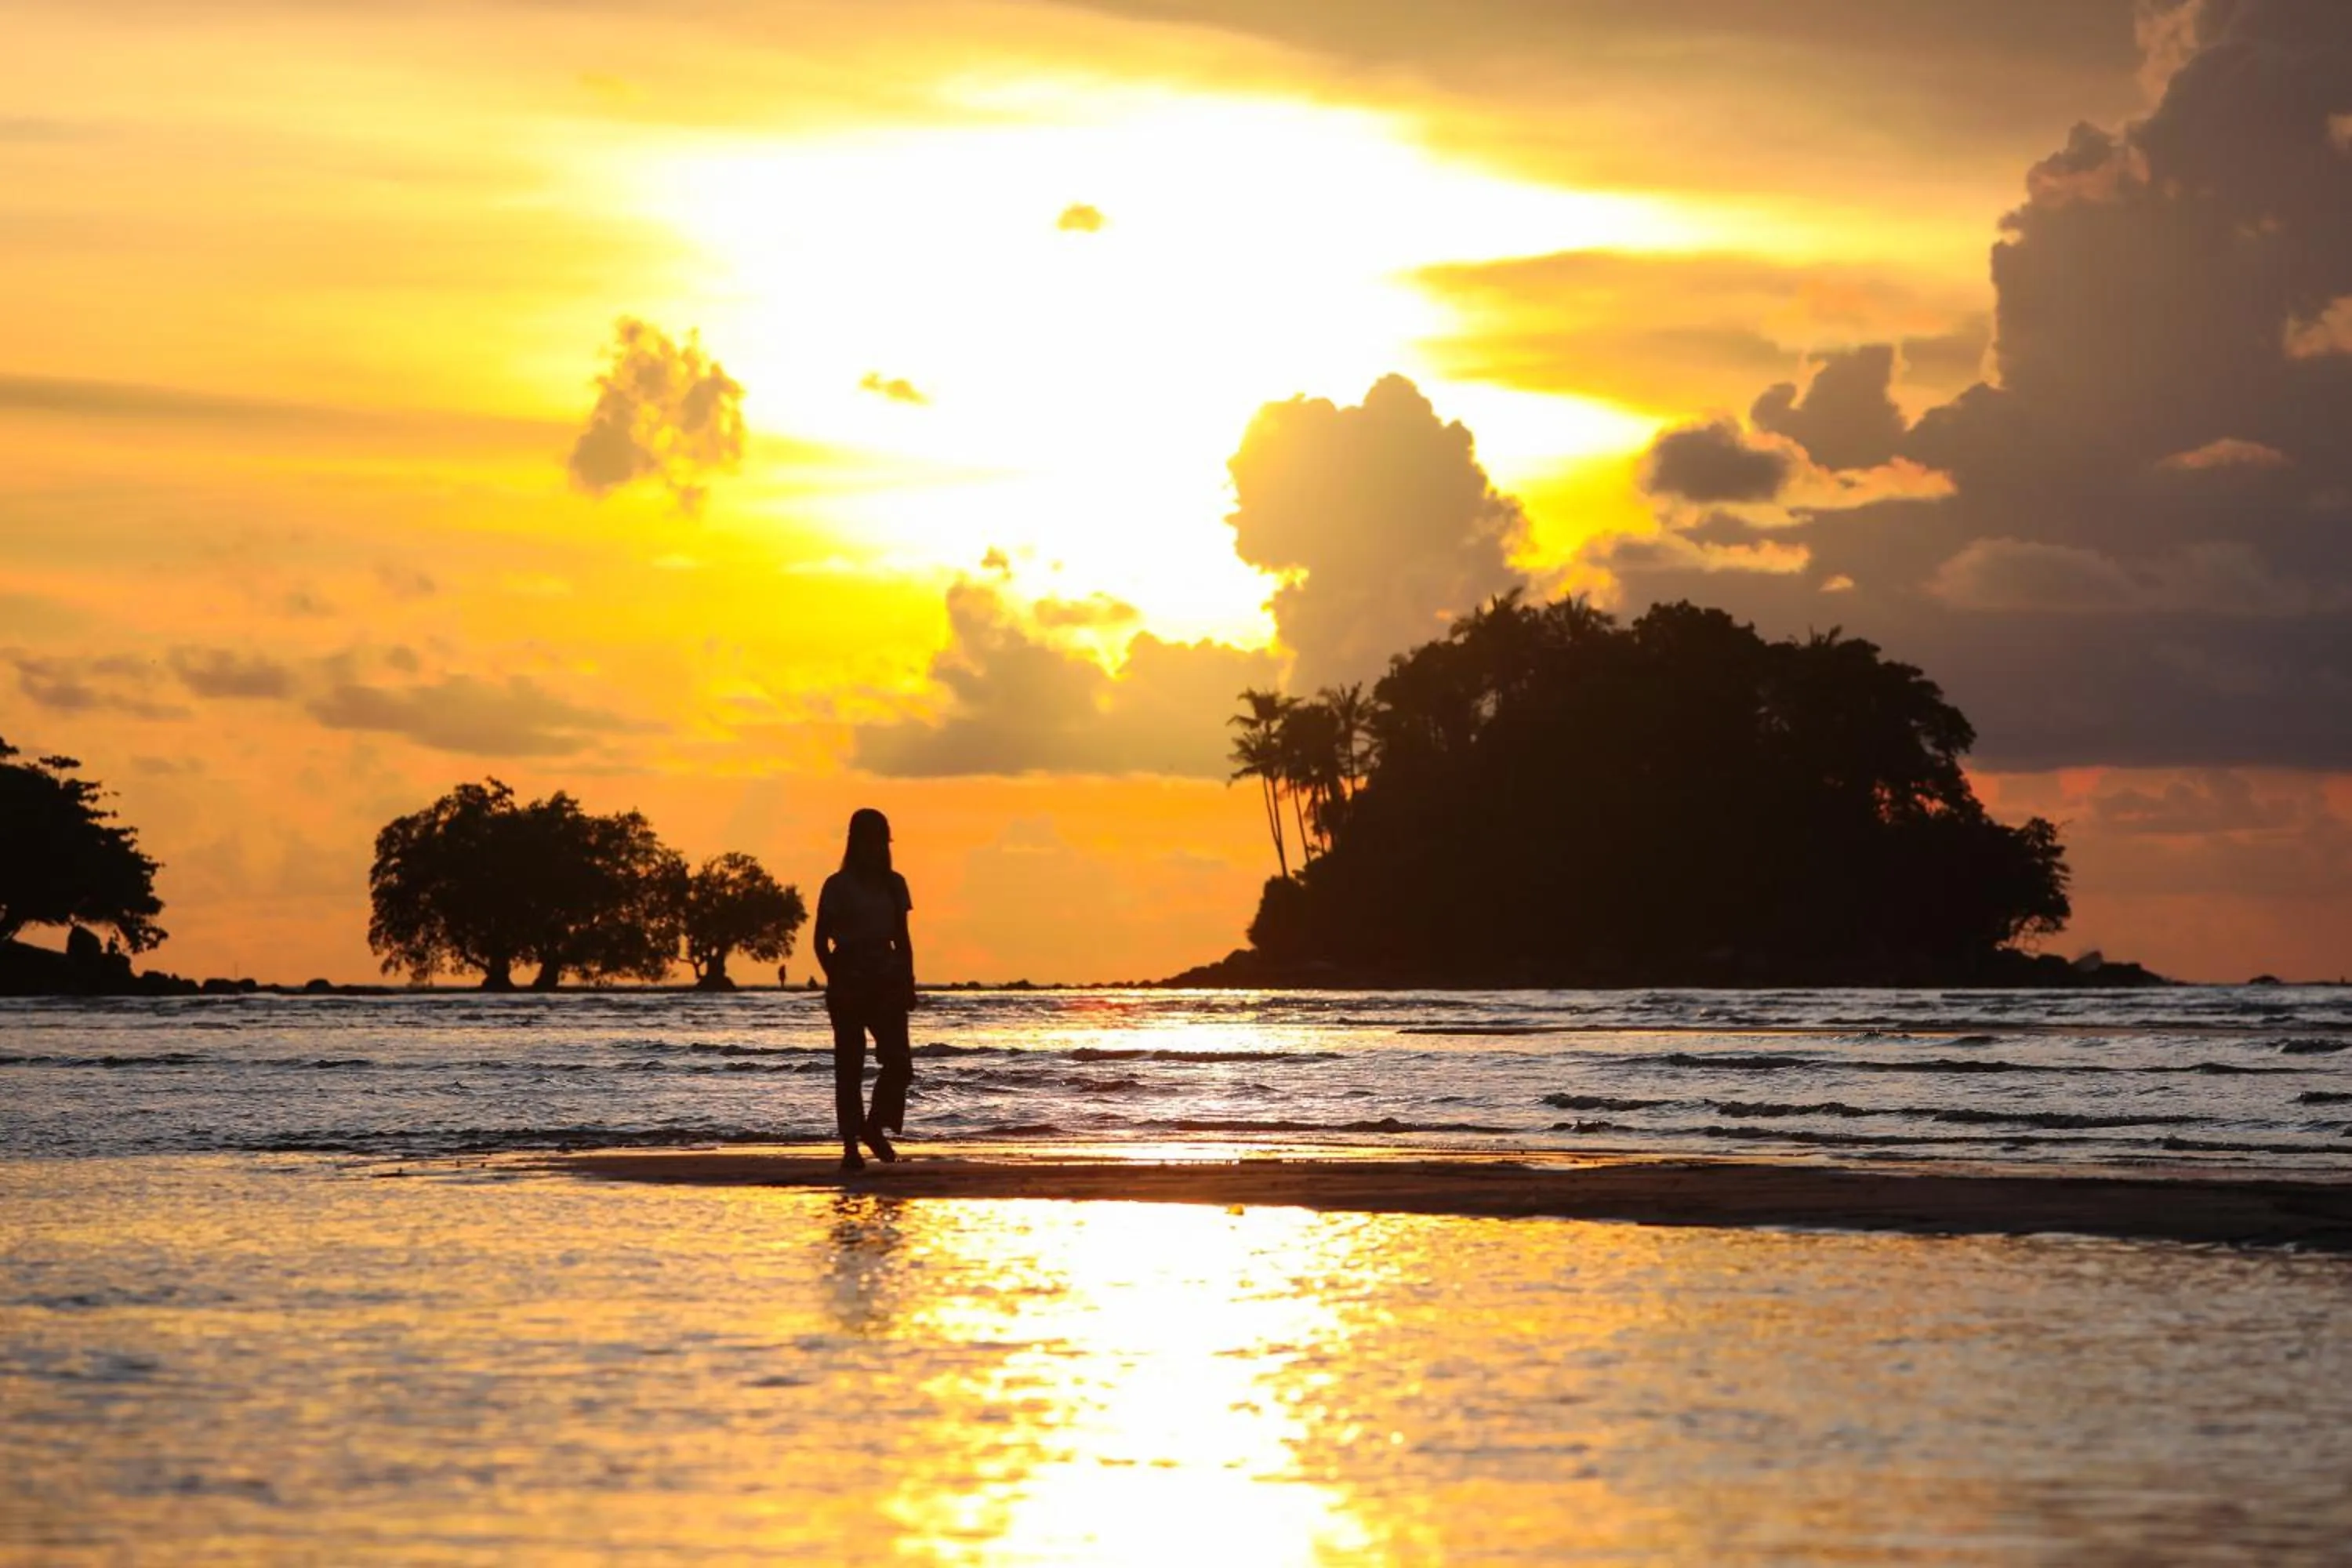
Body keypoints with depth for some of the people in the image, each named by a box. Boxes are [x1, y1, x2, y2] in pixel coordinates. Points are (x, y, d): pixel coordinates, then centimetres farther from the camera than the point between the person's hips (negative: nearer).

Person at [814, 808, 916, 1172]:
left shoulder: (893, 884, 10)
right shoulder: (838, 886, -3)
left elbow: (902, 938, 14)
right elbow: (822, 940, -3)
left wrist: (908, 982, 6)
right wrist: (836, 980, -14)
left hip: (886, 981, 4)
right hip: (850, 981, -3)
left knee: (899, 1063, -9)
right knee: (849, 1067, -2)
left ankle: (874, 1127, 12)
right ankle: (850, 1145, 2)